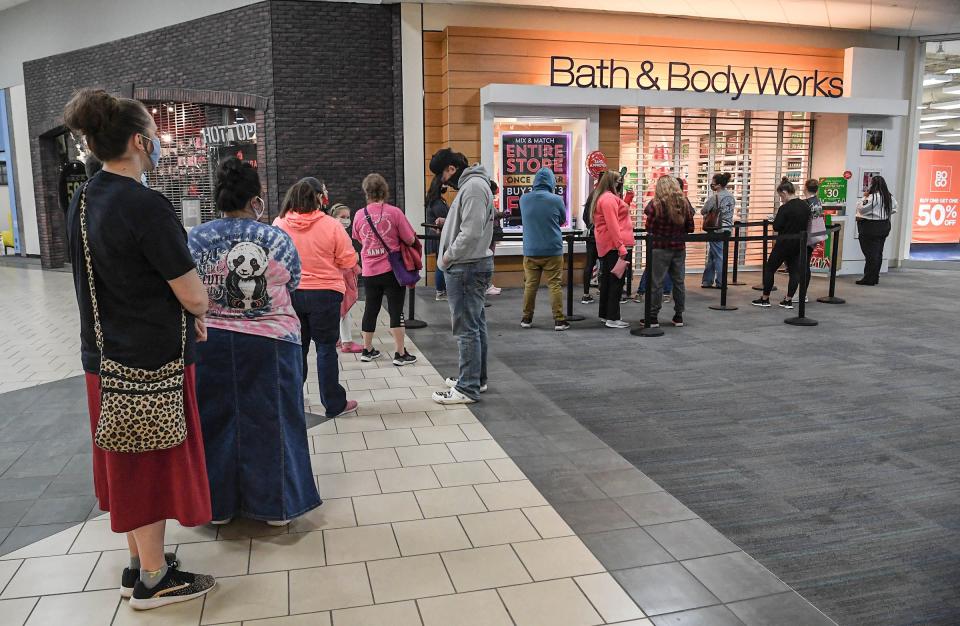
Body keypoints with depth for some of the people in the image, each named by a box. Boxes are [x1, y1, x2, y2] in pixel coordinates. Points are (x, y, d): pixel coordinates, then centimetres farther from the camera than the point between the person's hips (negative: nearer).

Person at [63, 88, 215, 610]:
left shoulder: (82, 203, 5)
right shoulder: (147, 206, -21)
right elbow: (194, 297, -21)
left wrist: (180, 311, 11)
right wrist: (200, 307, 2)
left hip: (104, 358, 8)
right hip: (153, 361, -8)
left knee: (130, 465, 19)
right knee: (155, 466, 6)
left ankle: (140, 562, 34)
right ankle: (153, 580, 21)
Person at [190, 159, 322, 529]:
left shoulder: (197, 238, -5)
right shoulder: (277, 239, -8)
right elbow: (293, 284, 5)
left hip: (212, 342, 2)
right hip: (269, 343, -1)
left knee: (217, 420, 15)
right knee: (268, 421, 9)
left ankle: (219, 504, 28)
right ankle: (276, 505, 20)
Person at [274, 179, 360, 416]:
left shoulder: (279, 225, -4)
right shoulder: (331, 225, -13)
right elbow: (349, 261, -9)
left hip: (289, 294, 3)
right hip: (323, 293, -3)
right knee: (326, 348, 6)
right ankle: (334, 404, 12)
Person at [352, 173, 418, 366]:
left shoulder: (359, 215, -1)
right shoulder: (394, 212, -10)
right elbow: (410, 240, -7)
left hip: (370, 271, 3)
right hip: (392, 269, -3)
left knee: (370, 309, 15)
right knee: (396, 310, 2)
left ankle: (367, 350, 26)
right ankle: (400, 353, 6)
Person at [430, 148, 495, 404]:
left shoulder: (473, 186, -16)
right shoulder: (470, 184, 17)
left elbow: (472, 232, -24)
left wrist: (449, 256, -14)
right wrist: (448, 225, 10)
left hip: (467, 268, -11)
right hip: (473, 264, 11)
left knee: (467, 328, -5)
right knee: (475, 325, 16)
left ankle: (468, 388, 1)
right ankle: (477, 378, 26)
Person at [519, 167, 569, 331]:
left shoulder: (524, 199, -2)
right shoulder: (556, 200, -9)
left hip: (530, 251, 3)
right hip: (553, 250, -3)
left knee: (530, 285, 9)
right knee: (555, 285, 2)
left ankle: (526, 318, 17)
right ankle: (559, 320, 3)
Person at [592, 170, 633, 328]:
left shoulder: (602, 198, 19)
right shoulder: (609, 198, -14)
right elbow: (612, 225, -21)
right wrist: (621, 247, -23)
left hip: (606, 245, 11)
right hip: (614, 244, -11)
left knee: (607, 278, 15)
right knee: (617, 280, -8)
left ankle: (605, 315, 22)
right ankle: (612, 318, -7)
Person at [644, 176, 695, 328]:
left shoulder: (655, 204, -11)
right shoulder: (684, 203, 1)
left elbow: (649, 228, -8)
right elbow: (690, 228, 6)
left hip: (660, 247, -4)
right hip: (679, 247, 4)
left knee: (656, 282, 1)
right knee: (679, 281, 11)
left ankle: (653, 317, 4)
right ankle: (678, 316, 18)